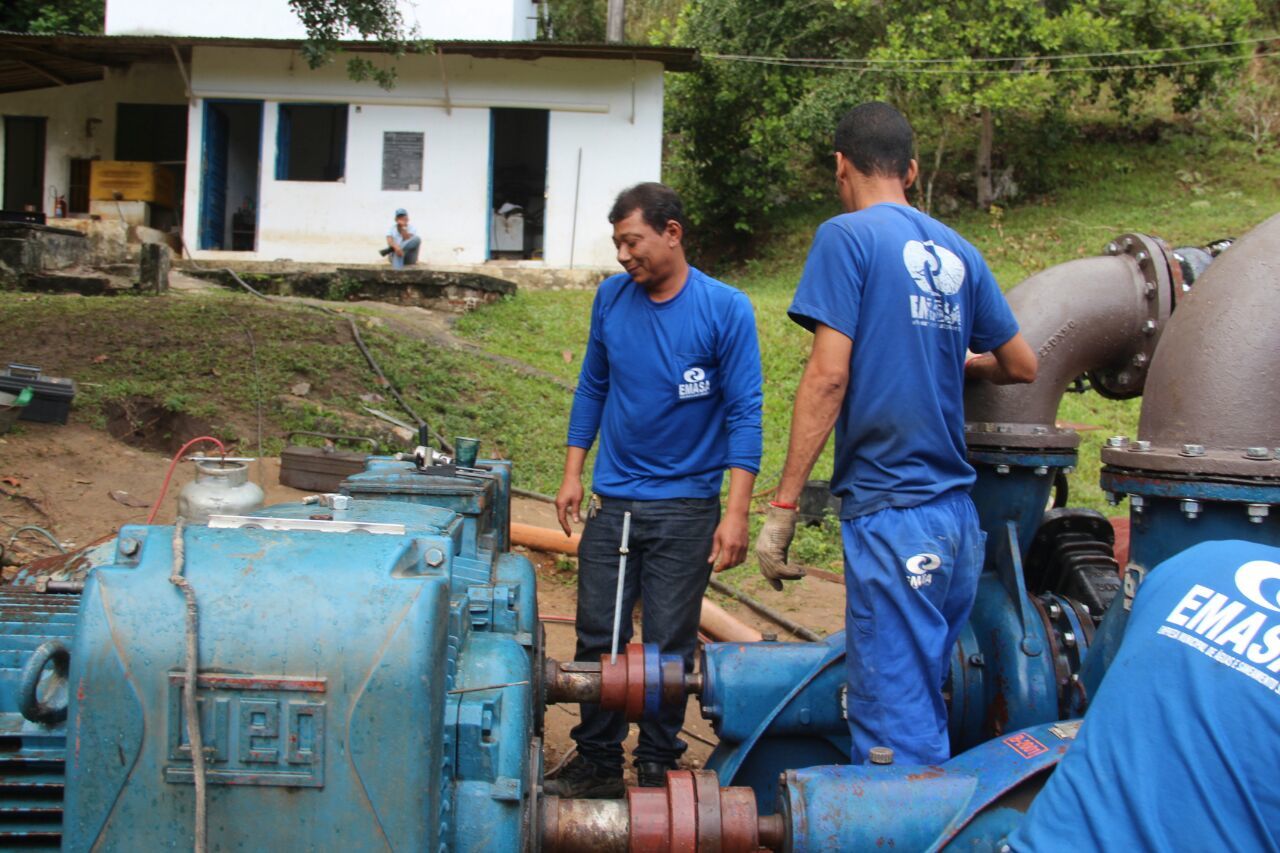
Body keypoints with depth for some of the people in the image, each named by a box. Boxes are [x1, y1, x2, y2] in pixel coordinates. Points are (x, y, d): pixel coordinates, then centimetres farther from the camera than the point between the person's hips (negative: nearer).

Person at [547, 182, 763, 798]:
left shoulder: (724, 309, -9)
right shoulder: (611, 297, 2)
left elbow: (744, 413, -9)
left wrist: (736, 512, -15)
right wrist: (573, 474, 8)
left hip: (685, 507, -3)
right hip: (612, 499, 4)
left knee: (669, 645, 5)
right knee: (598, 637, 8)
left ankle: (657, 767, 21)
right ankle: (596, 761, 23)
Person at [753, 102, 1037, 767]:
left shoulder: (848, 236, -5)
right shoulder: (956, 251, 13)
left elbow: (828, 375, -13)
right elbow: (1022, 366, 20)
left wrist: (783, 505, -11)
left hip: (892, 515, -7)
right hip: (958, 513, 7)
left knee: (895, 726, -2)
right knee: (922, 707, 17)